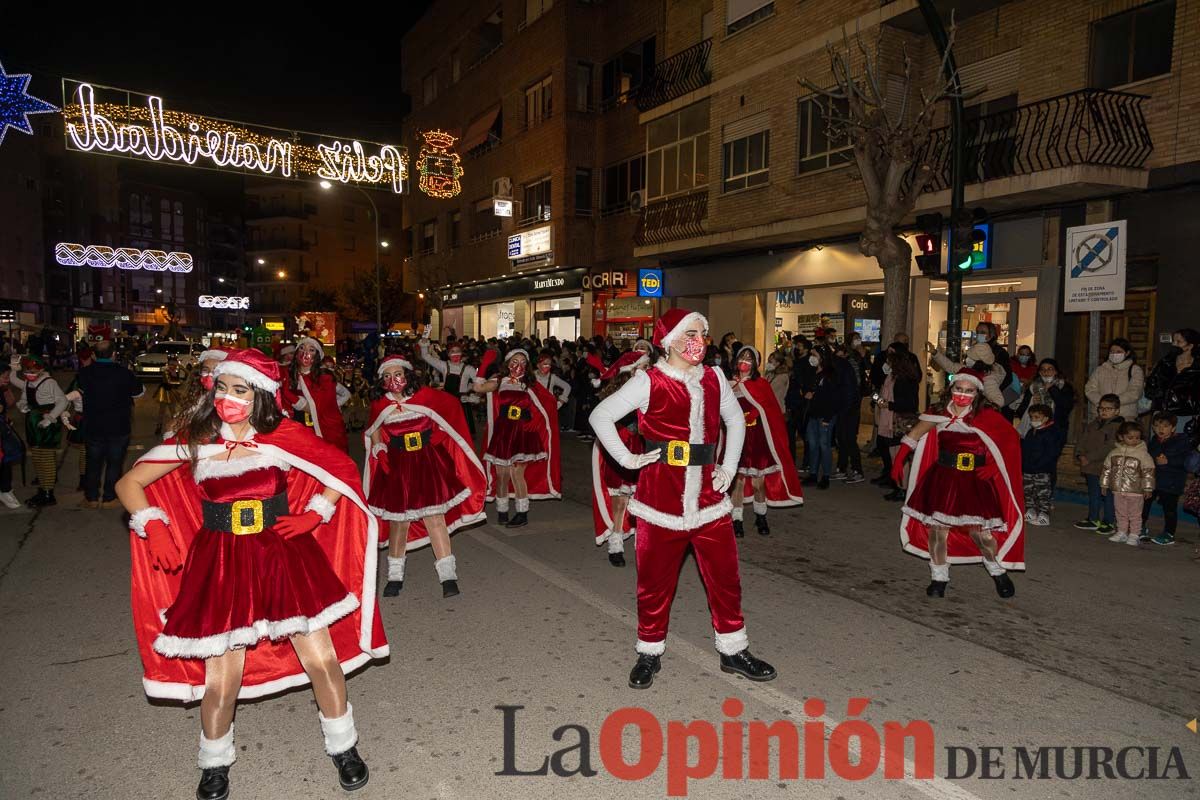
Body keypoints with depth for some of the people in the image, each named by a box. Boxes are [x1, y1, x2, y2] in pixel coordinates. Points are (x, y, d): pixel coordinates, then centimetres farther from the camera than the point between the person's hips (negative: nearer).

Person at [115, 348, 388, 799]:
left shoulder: (283, 437, -3)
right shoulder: (195, 441, -1)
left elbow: (344, 469, 5)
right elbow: (129, 484, 5)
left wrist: (314, 515, -4)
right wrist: (152, 527, -9)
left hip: (283, 555, 0)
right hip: (220, 564, 1)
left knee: (322, 661, 1)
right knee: (221, 680, 2)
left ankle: (344, 748, 26)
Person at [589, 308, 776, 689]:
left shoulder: (713, 378, 6)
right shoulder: (649, 382, -7)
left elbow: (735, 420, 20)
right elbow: (600, 416, -7)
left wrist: (729, 467, 11)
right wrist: (628, 459, -10)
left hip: (707, 494, 4)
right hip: (662, 494, -3)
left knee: (725, 574, 8)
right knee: (655, 577, 8)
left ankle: (733, 651, 26)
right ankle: (650, 653, 27)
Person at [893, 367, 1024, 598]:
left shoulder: (986, 416, -5)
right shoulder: (939, 415, 1)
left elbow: (1010, 438, 0)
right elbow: (913, 437, 8)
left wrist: (994, 465, -9)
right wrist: (898, 461, 4)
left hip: (975, 482, -2)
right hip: (942, 480, 2)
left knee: (980, 531, -4)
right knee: (937, 528, 3)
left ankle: (999, 573, 25)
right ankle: (939, 578, 22)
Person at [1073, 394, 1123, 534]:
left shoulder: (1118, 426, -12)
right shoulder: (1092, 425, 12)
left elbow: (1108, 447, -20)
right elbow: (1082, 441, 9)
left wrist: (1089, 457, -21)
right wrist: (1080, 455, -10)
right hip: (1091, 468, 7)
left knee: (1108, 496, 3)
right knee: (1093, 494, 16)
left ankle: (1109, 522, 14)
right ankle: (1093, 520, 27)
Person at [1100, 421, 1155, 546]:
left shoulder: (1142, 454, -7)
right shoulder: (1114, 453, 4)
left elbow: (1148, 472, -8)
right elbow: (1107, 469, 11)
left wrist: (1148, 488, -11)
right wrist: (1104, 485, 12)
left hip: (1135, 491, -4)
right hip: (1118, 490, 4)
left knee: (1135, 515, 4)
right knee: (1121, 513, 13)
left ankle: (1133, 535, 11)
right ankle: (1121, 533, 23)